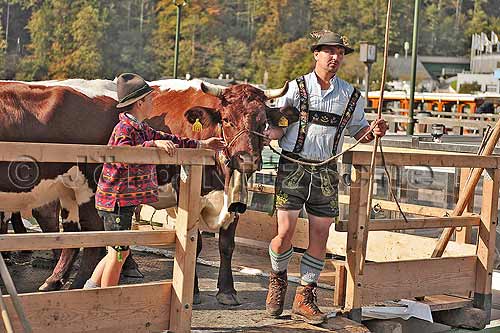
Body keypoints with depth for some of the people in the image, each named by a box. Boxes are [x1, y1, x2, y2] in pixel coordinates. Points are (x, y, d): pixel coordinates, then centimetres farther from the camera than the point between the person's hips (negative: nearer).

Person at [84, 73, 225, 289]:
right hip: (116, 199, -10)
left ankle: (90, 290, 25)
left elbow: (169, 140, 24)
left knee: (119, 252, 16)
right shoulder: (124, 128, -15)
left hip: (126, 200, 10)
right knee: (119, 252, -2)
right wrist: (153, 144, -37)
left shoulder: (141, 129, 14)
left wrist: (201, 144, 26)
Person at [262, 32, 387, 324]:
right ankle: (278, 279, 24)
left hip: (326, 173, 3)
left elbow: (358, 130, 19)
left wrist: (373, 131, -3)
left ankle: (305, 297, 15)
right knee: (285, 232, -6)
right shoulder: (296, 88, 0)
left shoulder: (351, 96, 8)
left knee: (320, 237, 3)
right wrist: (272, 131, -24)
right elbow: (274, 129, -1)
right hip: (293, 168, -3)